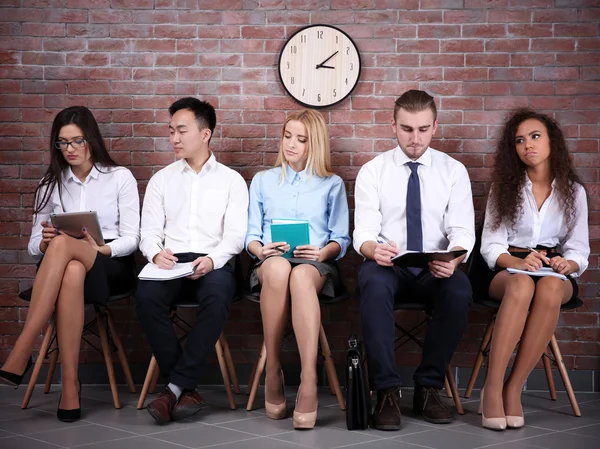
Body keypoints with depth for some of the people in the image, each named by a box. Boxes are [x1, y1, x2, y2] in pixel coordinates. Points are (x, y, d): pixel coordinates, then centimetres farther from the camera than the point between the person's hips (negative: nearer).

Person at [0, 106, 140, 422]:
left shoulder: (120, 178, 7)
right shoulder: (51, 184, 15)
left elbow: (131, 239, -1)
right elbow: (34, 246, 11)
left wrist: (100, 248, -21)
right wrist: (44, 242, -14)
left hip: (110, 265, -2)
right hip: (63, 265, 2)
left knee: (63, 244, -39)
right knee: (72, 272, -41)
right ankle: (70, 385, -44)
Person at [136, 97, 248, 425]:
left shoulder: (231, 180, 12)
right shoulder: (162, 179, 20)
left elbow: (235, 234, 2)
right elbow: (149, 230, 13)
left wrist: (212, 259, -18)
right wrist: (156, 252, -11)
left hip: (214, 262, -2)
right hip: (171, 262, 2)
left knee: (217, 297, -38)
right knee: (146, 296, -32)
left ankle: (175, 386, -29)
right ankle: (187, 390, -23)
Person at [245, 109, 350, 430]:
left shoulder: (332, 184, 18)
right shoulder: (262, 181, 22)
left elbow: (341, 239, 12)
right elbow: (251, 233, 15)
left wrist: (323, 252, -10)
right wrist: (260, 249, -8)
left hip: (316, 264, -1)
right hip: (270, 261, 1)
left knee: (301, 276, -42)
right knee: (278, 268, -41)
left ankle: (308, 383, -52)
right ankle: (273, 372, -34)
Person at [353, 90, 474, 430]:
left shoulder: (454, 171, 5)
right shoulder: (372, 171, 3)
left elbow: (462, 230, -5)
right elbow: (364, 232, -6)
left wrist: (453, 259, -29)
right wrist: (373, 249, -31)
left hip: (436, 270, 1)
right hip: (387, 266, -1)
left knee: (460, 290, -33)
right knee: (374, 285, -37)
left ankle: (429, 388, -15)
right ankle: (387, 390, -26)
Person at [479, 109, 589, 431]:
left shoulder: (573, 191, 10)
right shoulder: (504, 187, 9)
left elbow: (579, 250, 7)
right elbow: (491, 245, 1)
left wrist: (568, 264, -18)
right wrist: (518, 262, -21)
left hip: (555, 273, 1)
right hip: (507, 270, 0)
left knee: (550, 287, -39)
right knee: (522, 284, -39)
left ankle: (514, 387, -34)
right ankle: (492, 389, -41)